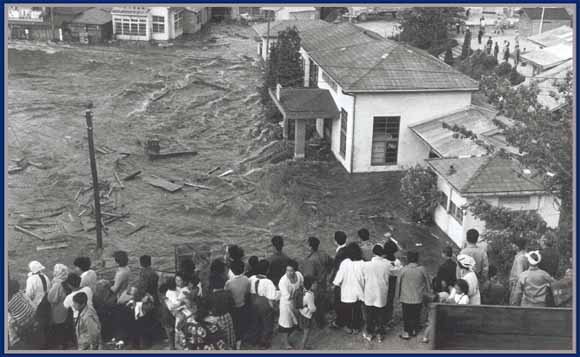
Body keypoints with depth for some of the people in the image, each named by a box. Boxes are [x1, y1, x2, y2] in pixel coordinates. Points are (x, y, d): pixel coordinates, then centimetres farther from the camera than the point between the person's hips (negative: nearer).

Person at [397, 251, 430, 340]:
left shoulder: (404, 270, -12)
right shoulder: (422, 269, -10)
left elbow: (399, 283, -5)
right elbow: (427, 282, 0)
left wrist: (399, 296, 7)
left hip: (406, 298, -1)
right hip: (418, 298, 1)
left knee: (406, 316, 10)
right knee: (416, 315, 17)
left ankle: (406, 333, 13)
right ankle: (414, 330, 29)